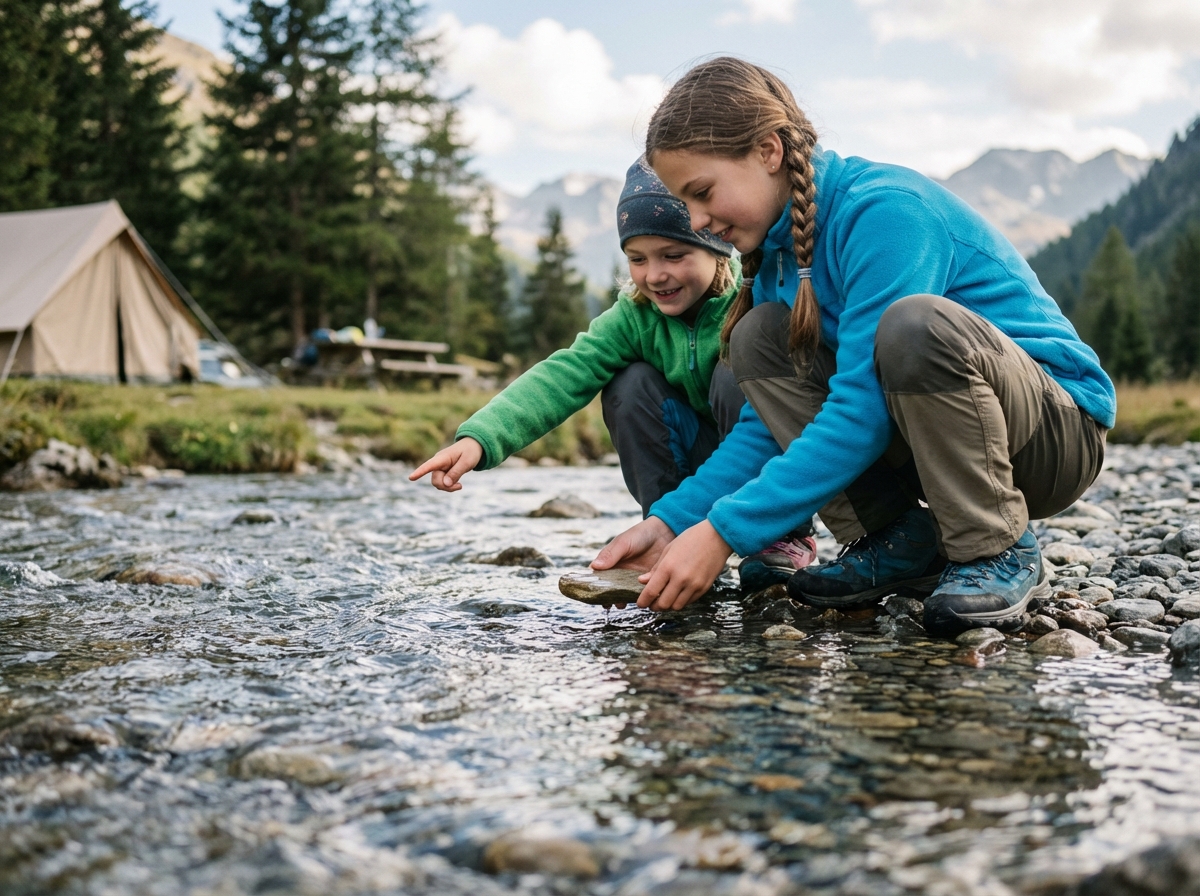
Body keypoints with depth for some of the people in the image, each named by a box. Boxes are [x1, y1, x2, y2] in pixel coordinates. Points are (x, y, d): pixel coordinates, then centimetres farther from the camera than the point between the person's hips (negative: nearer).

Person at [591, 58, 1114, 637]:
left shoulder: (883, 209, -23)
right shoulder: (779, 243, 3)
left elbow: (862, 412, -30)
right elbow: (769, 422, 2)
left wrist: (724, 531, -30)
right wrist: (673, 521, -10)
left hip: (1060, 425, -7)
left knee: (913, 323, -36)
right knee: (758, 336, -5)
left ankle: (998, 552, -15)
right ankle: (903, 545, -3)